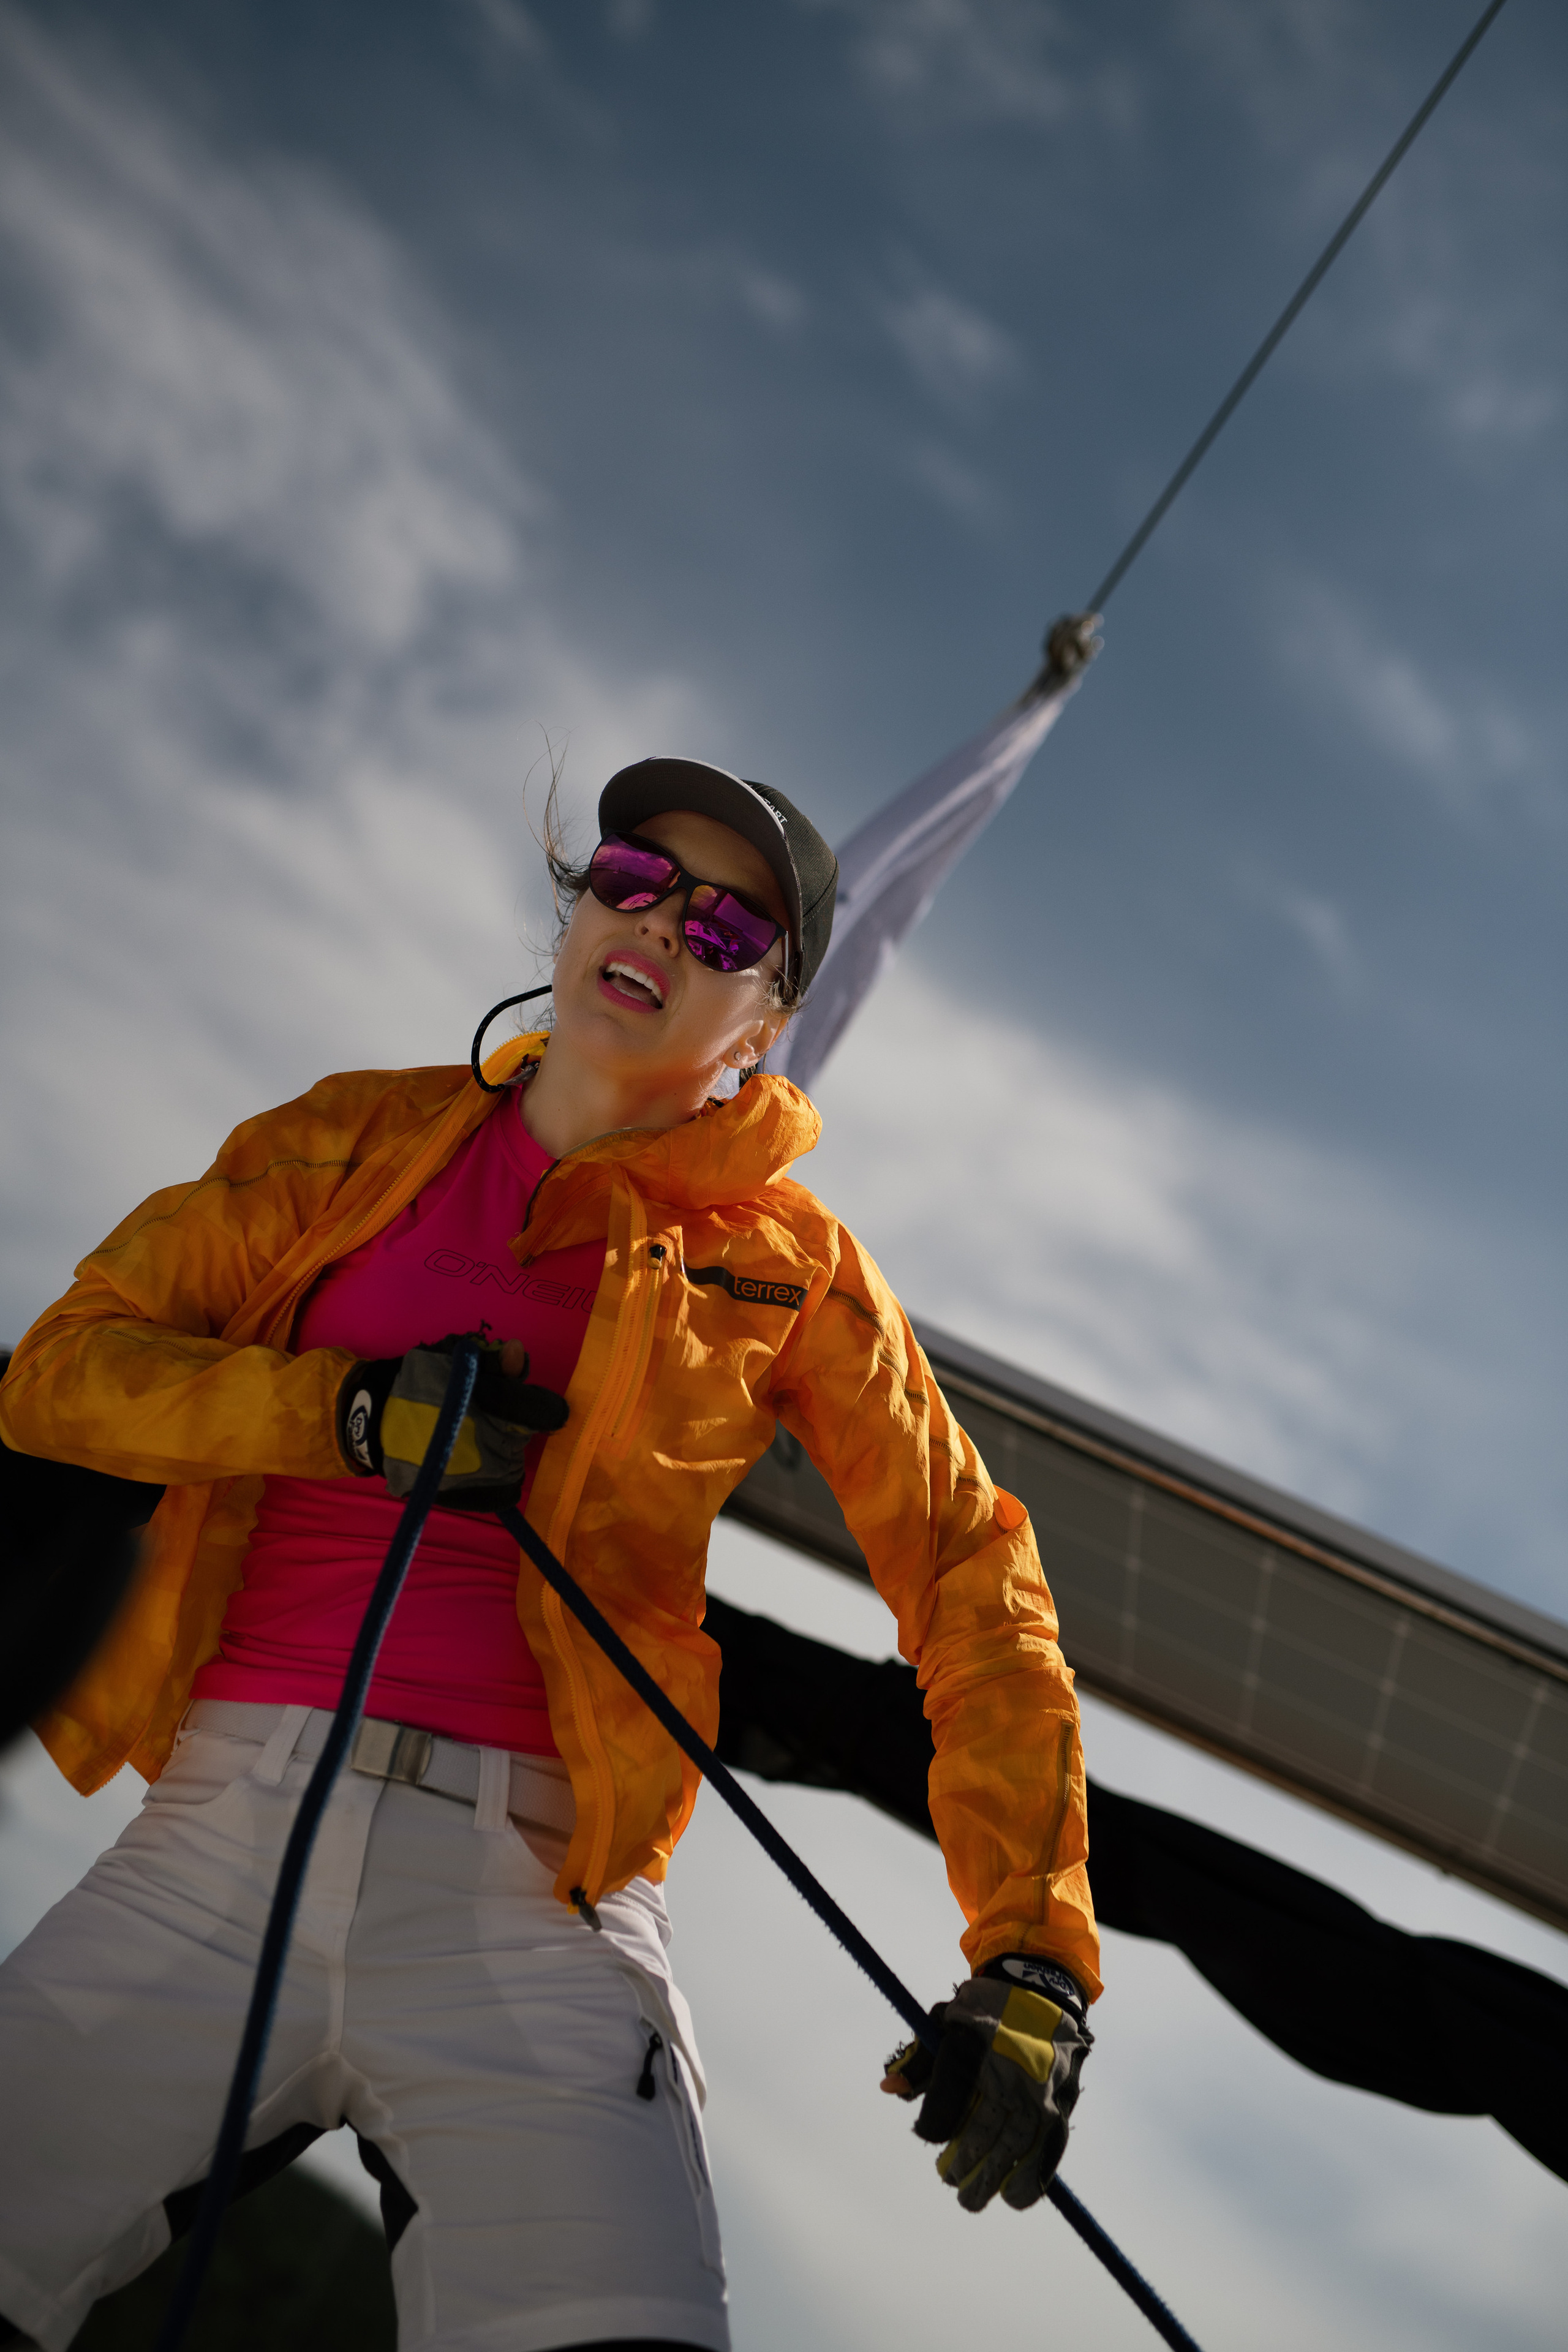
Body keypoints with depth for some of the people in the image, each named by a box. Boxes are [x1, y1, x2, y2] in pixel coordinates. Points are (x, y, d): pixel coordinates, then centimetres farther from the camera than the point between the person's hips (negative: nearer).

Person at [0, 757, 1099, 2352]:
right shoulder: (360, 1143, 16)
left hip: (528, 1897, -2)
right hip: (220, 1834, 2)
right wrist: (352, 1413, -5)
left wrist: (1030, 1965, -1)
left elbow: (969, 1585, 9)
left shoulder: (785, 1266, 12)